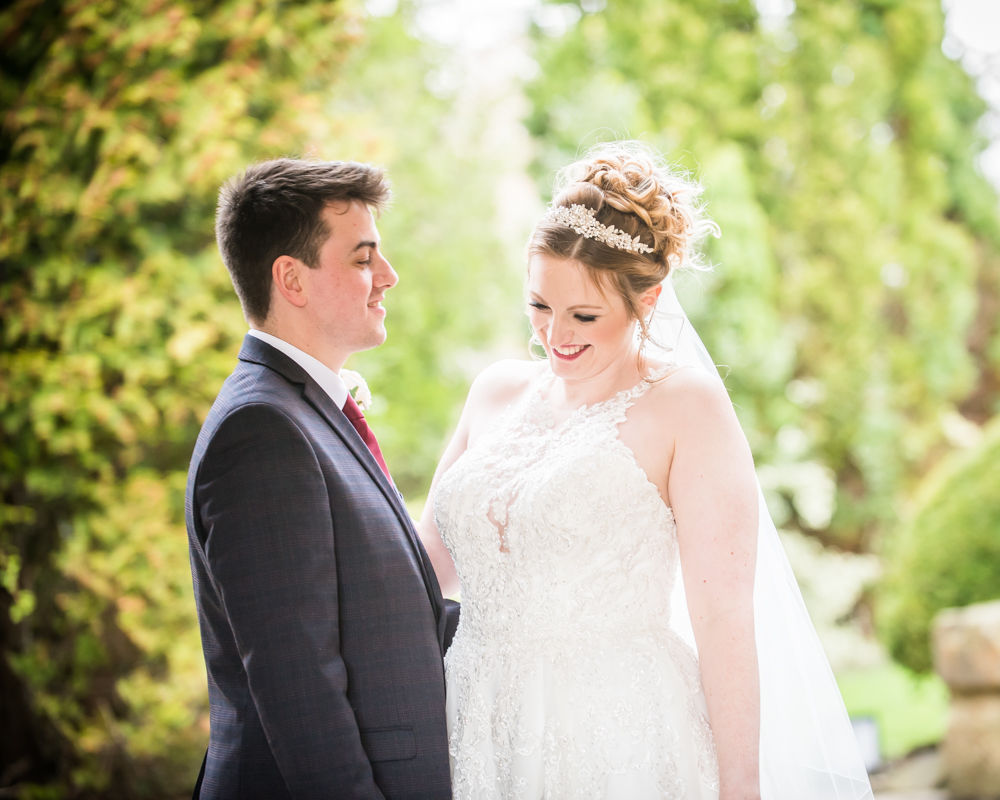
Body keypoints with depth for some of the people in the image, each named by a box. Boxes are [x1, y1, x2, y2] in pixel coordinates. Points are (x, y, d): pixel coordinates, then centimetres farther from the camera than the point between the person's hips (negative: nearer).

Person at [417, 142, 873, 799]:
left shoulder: (686, 404, -8)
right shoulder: (497, 392, 9)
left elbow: (724, 617, -12)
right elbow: (434, 558, 16)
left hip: (621, 744, -5)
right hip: (482, 737, 5)